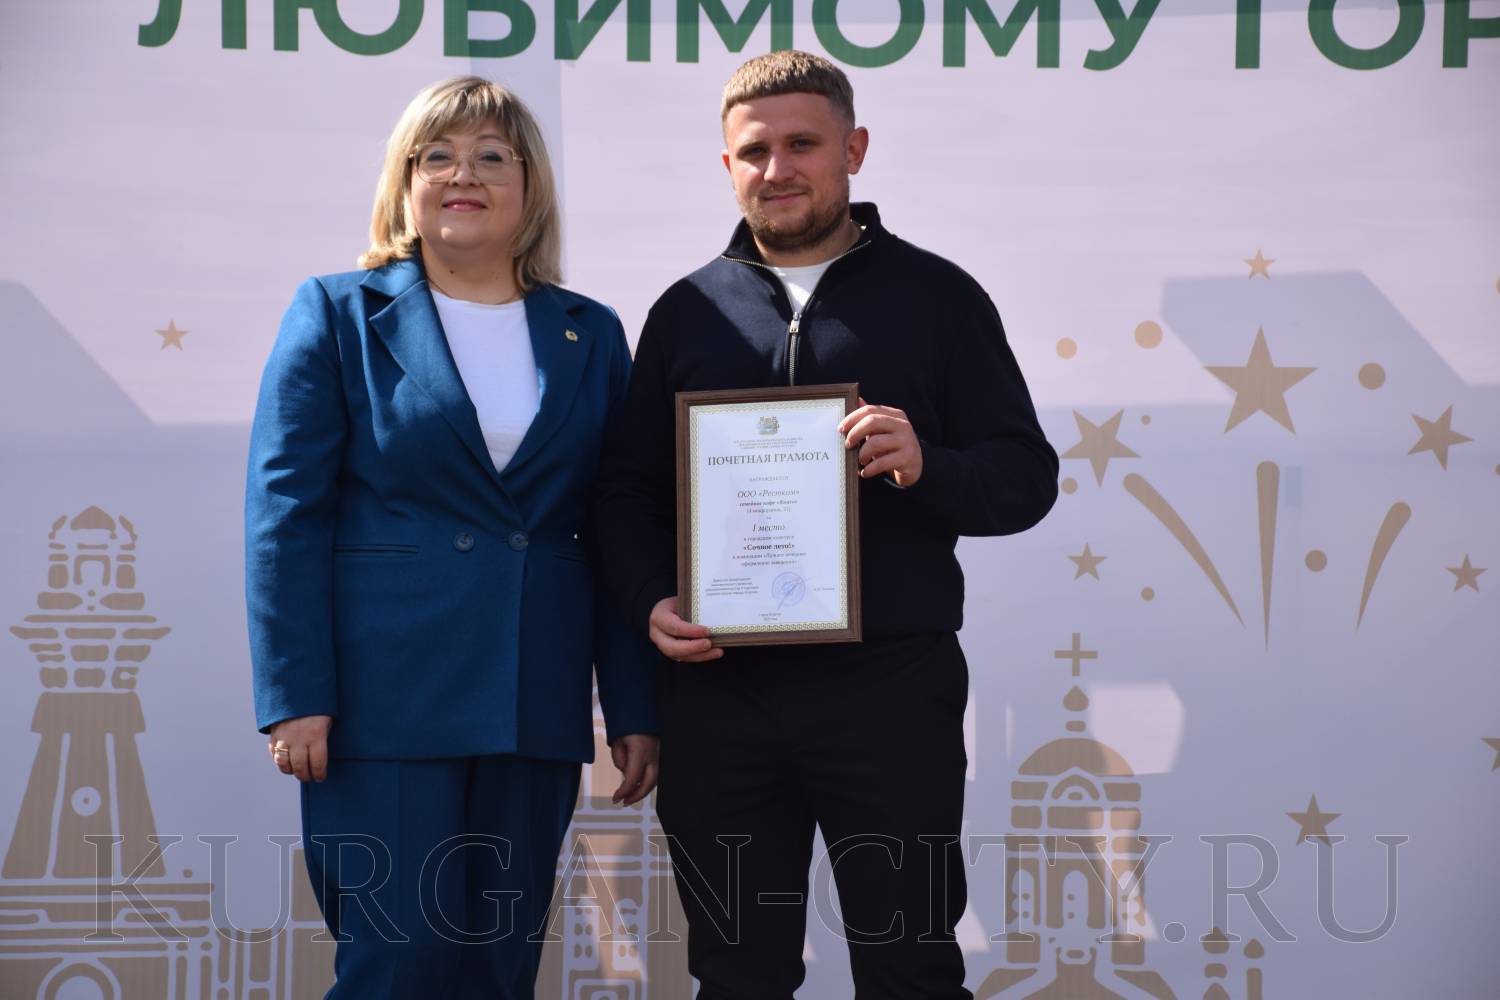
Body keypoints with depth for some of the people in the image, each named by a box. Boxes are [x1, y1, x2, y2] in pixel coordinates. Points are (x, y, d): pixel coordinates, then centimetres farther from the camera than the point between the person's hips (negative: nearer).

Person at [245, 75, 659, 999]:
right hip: (383, 703, -3)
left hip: (535, 708, 3)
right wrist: (295, 696, -11)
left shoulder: (592, 336, 12)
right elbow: (286, 511, -3)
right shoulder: (338, 315, 3)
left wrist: (636, 710, 6)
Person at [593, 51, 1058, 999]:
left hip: (891, 688, -2)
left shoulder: (936, 296, 5)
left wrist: (928, 468, -19)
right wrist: (652, 600, -6)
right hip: (717, 690, 3)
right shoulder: (688, 310, 12)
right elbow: (627, 489, 13)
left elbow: (1027, 476, 2)